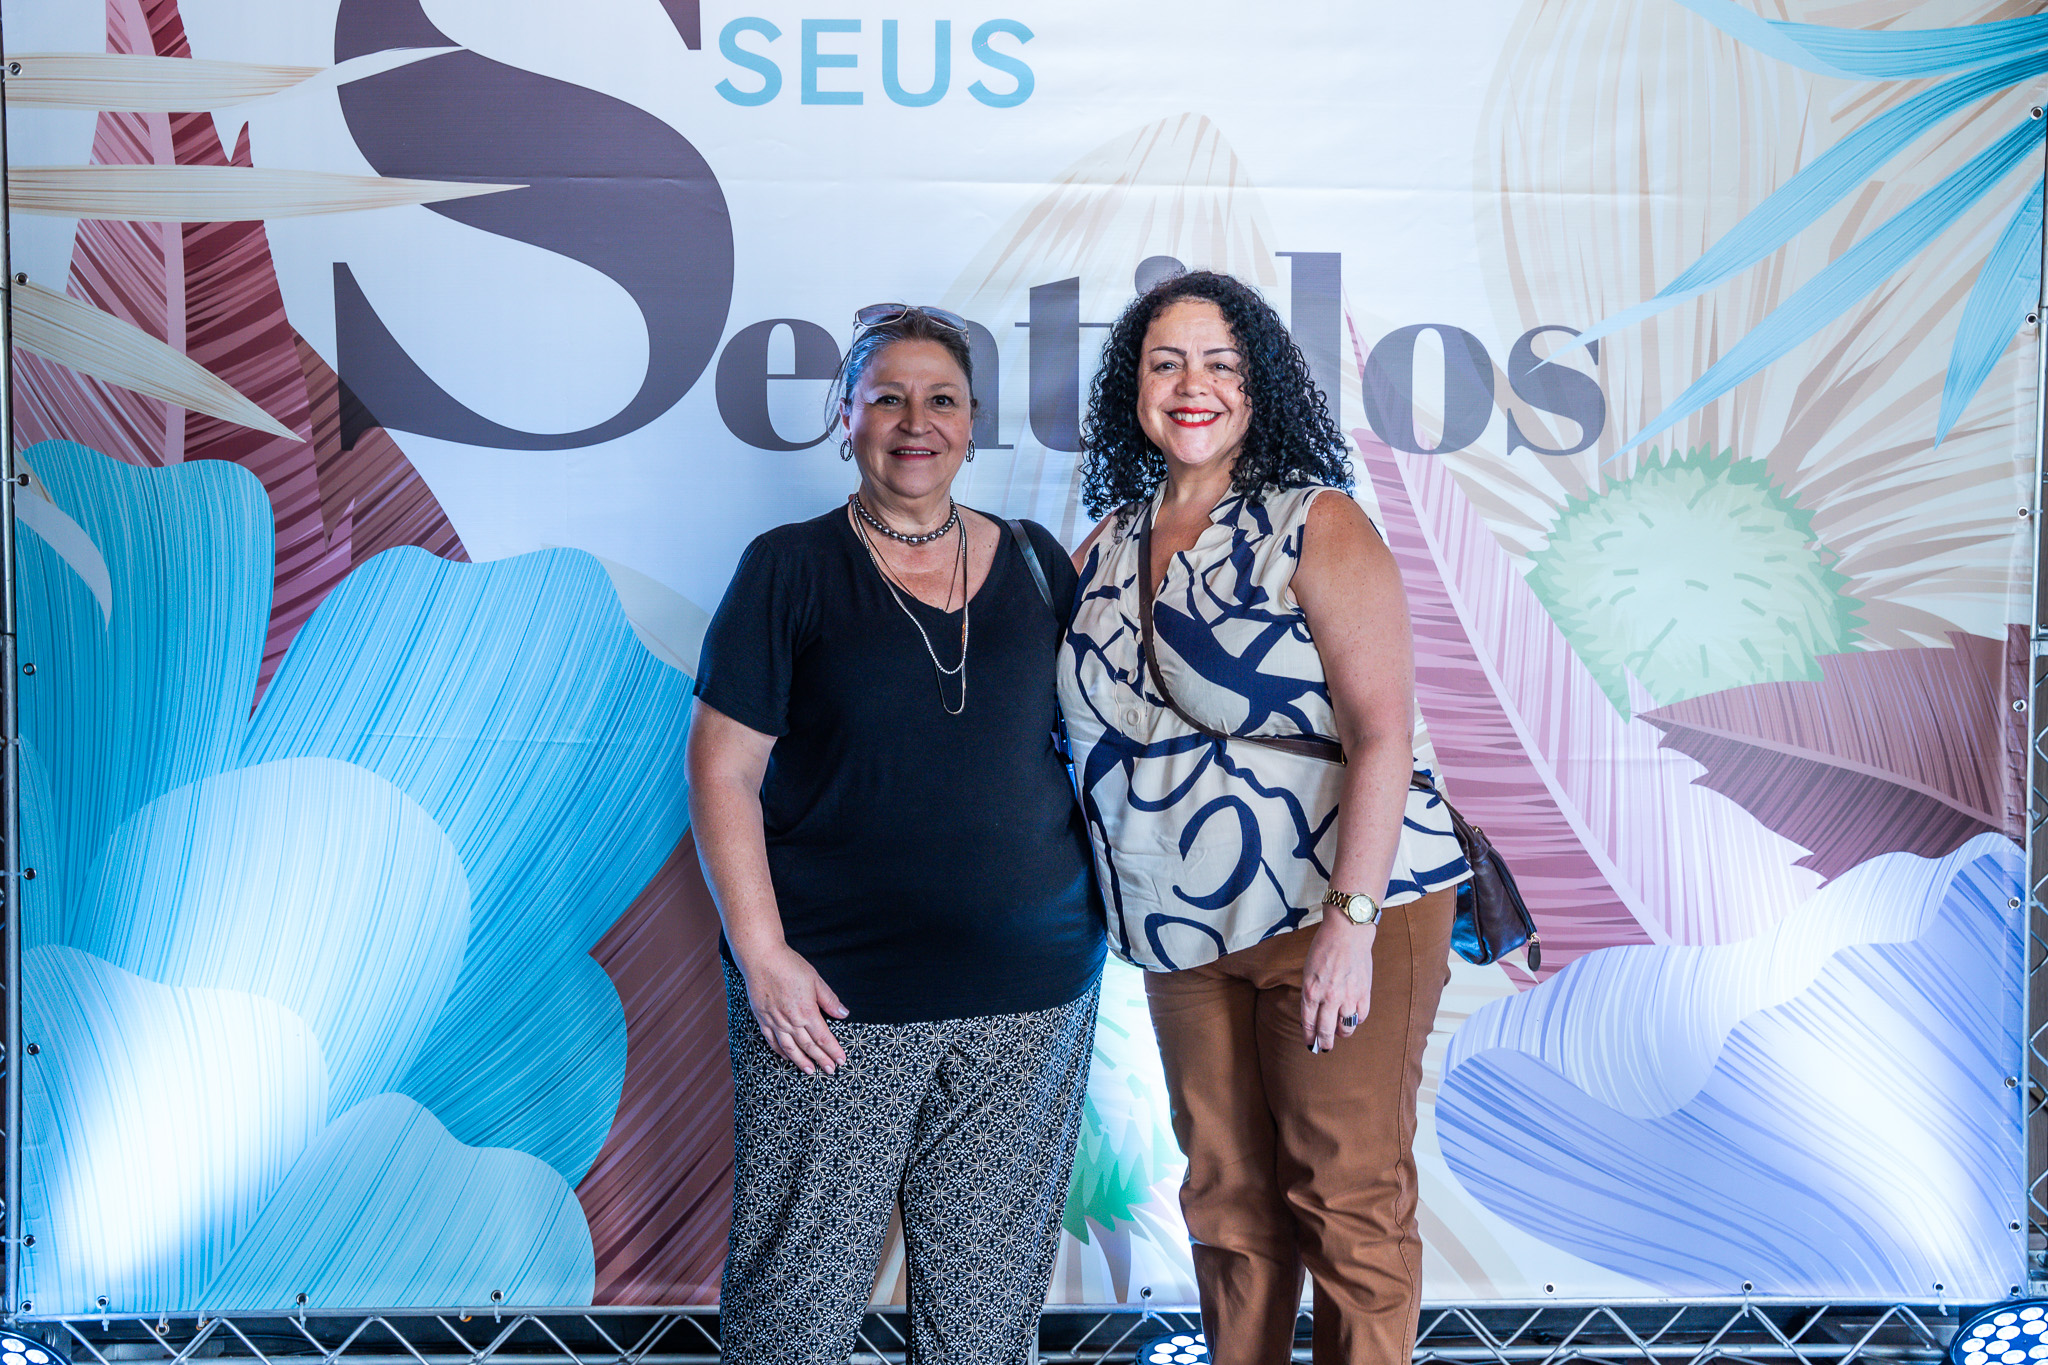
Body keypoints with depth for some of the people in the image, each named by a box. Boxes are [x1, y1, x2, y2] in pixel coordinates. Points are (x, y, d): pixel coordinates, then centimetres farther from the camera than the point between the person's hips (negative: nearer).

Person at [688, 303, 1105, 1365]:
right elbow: (722, 769, -4)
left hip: (1030, 1000, 3)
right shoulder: (790, 570, -1)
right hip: (834, 998, -3)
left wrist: (1099, 913, 7)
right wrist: (761, 952, -12)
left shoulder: (1035, 562, 8)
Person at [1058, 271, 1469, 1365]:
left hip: (1339, 910, -5)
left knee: (1347, 1202, 2)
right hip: (1187, 931, 5)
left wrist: (1350, 924, -21)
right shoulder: (1107, 547, 10)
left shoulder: (1318, 525, -7)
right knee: (1225, 1198, 14)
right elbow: (1077, 714, 19)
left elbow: (1382, 732, -14)